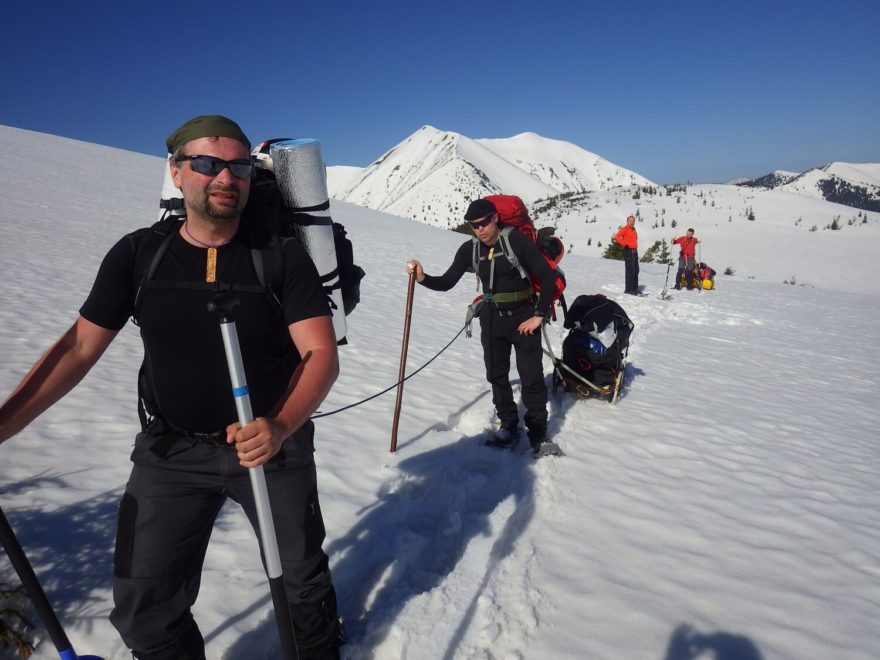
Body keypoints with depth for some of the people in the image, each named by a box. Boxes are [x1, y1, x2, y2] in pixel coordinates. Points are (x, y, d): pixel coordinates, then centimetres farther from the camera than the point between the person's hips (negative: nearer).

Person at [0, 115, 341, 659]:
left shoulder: (283, 256, -12)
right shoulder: (137, 255, -4)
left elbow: (322, 354, -18)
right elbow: (79, 347, 0)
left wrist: (279, 427, -35)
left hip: (275, 445, -1)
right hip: (172, 450, 2)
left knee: (304, 580, 15)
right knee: (143, 610, 6)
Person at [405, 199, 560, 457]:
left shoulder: (517, 241, -16)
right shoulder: (470, 249, -3)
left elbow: (547, 276, -14)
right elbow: (447, 282, -3)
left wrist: (539, 315, -15)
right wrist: (423, 278, -22)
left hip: (523, 317, -4)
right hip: (492, 319, 5)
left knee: (532, 376, -4)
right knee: (497, 375, 10)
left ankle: (538, 433, 8)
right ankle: (509, 426, 25)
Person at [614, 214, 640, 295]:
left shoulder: (634, 230, 20)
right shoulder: (625, 229, -5)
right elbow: (617, 237, -16)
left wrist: (636, 247, 18)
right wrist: (624, 244, -22)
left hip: (635, 251, 9)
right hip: (628, 251, -9)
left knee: (636, 270, 11)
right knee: (630, 270, -11)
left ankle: (635, 288, 19)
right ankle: (628, 289, -9)